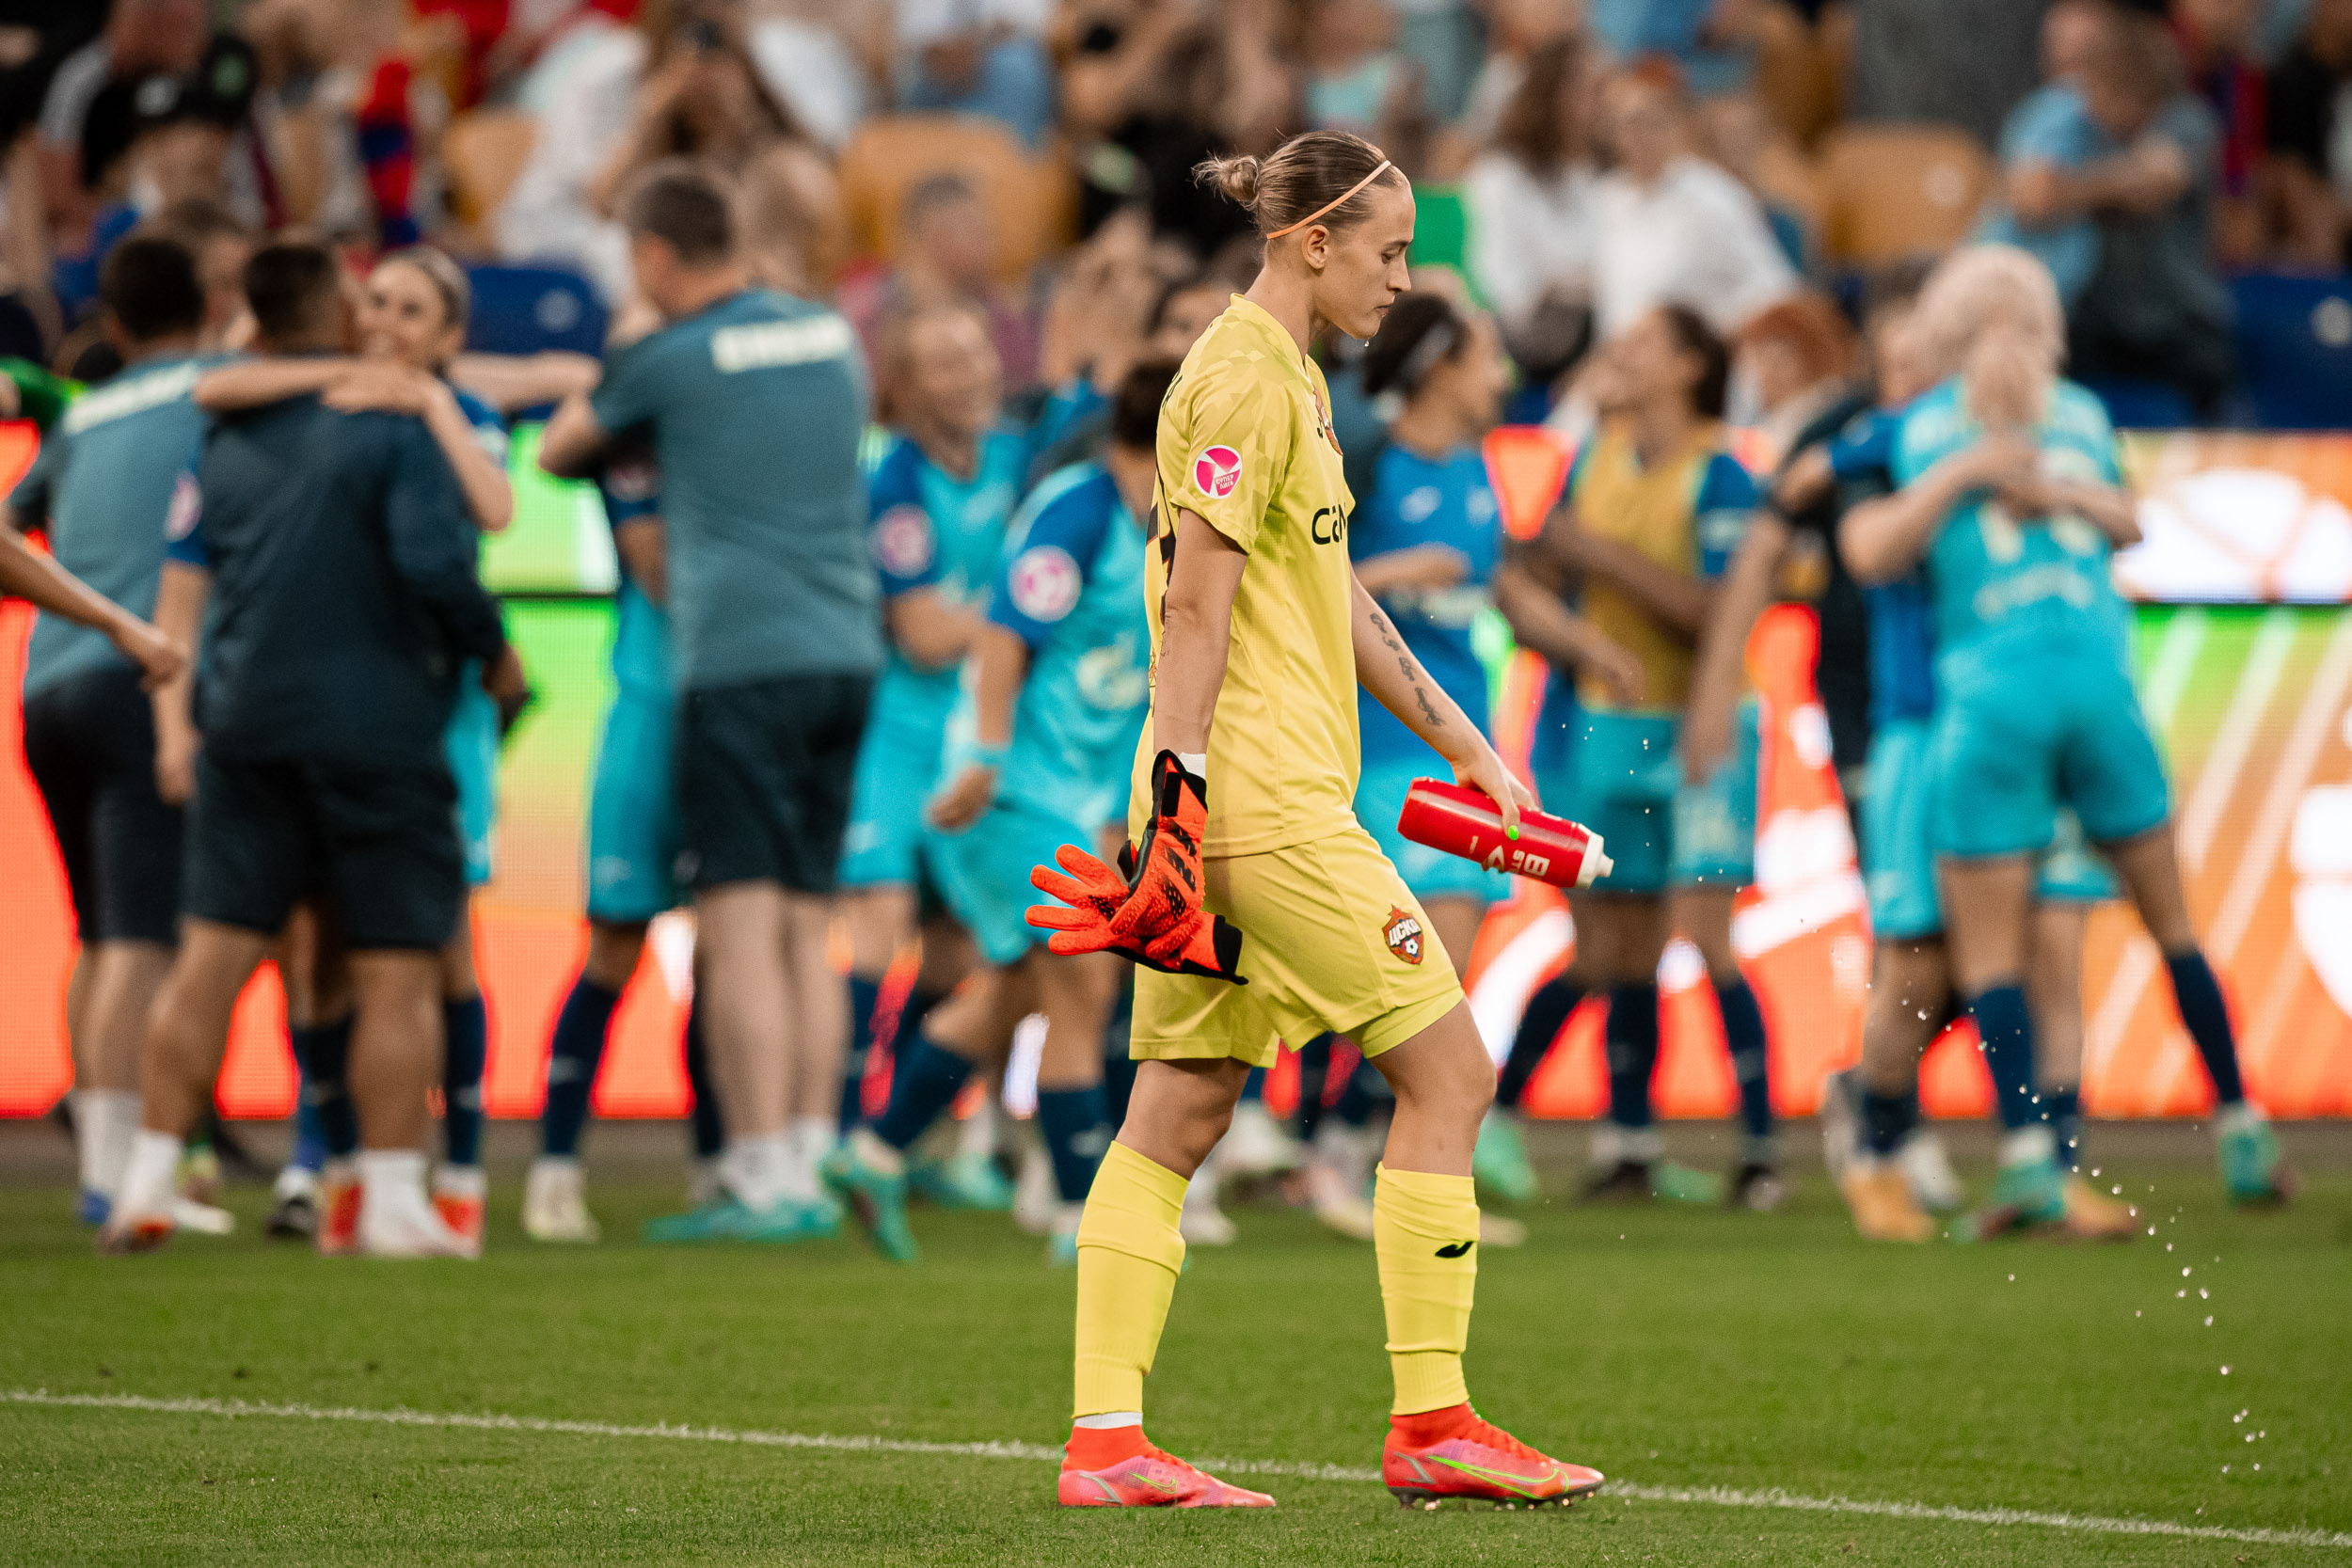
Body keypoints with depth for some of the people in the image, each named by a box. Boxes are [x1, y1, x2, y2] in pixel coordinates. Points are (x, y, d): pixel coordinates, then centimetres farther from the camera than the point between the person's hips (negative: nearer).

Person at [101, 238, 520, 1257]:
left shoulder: (226, 441, 12)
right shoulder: (392, 423, -5)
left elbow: (182, 586, 9)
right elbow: (434, 561, -15)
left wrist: (173, 722, 9)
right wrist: (494, 653, 0)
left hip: (247, 726, 5)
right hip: (378, 731, -5)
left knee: (209, 960, 6)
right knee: (398, 972, 1)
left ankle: (149, 1179, 4)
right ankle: (393, 1198, -1)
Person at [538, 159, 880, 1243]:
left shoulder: (668, 360, -3)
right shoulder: (832, 338, 12)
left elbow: (556, 453, 12)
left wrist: (588, 404, 35)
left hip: (737, 658, -6)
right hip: (846, 654, 6)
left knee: (741, 929, -7)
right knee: (807, 931, 9)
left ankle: (764, 1182, -12)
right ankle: (810, 1171, 7)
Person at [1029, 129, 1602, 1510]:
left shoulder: (1291, 377, 20)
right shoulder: (1244, 380, -11)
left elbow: (1334, 594, 27)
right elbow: (1195, 601, -17)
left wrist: (1460, 740, 27)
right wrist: (1178, 786, -21)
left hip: (1239, 815, 10)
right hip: (1262, 801, -10)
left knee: (1180, 1114, 5)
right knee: (1447, 1069, -5)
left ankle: (1105, 1443, 3)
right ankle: (1432, 1422, -3)